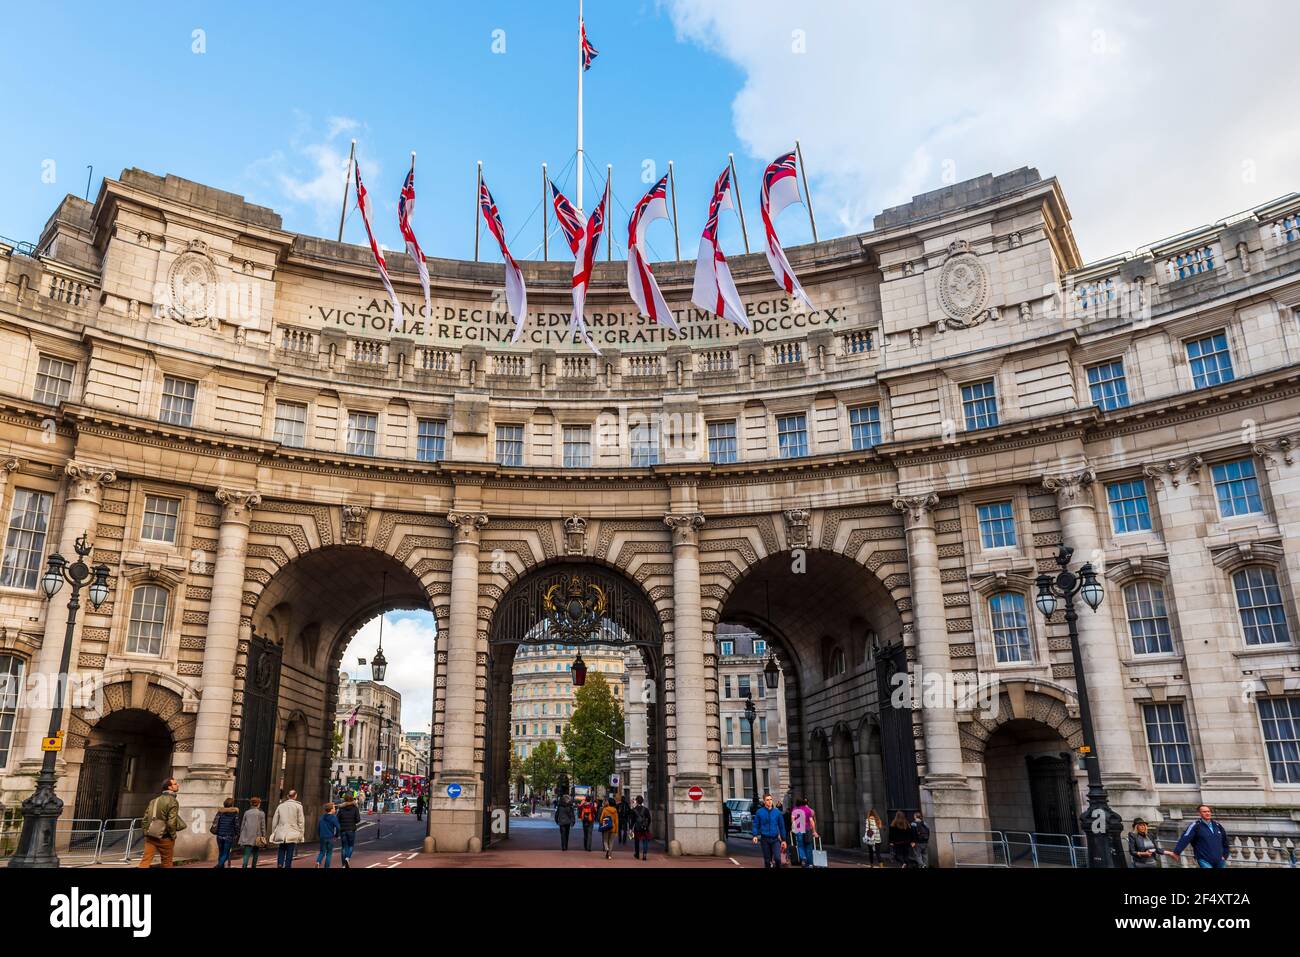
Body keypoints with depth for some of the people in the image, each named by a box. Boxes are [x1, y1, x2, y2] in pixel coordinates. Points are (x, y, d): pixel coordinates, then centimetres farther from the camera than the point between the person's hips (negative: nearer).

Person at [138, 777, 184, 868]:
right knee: (167, 864, 10)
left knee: (145, 861, 0)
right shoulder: (173, 801, -12)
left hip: (150, 836, 6)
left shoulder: (154, 800, 12)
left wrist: (146, 833, 18)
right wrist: (173, 836, -5)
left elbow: (146, 818, 11)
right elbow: (171, 822, -19)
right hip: (164, 838, -6)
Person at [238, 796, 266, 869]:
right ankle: (253, 866, 20)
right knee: (255, 854, 16)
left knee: (247, 854, -5)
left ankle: (244, 866, -23)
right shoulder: (261, 813, -1)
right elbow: (263, 826, -1)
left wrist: (241, 835, 17)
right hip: (257, 837, -1)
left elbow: (242, 825, 9)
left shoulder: (246, 812, 6)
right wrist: (264, 836, 5)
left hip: (247, 837, 1)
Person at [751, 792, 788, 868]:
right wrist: (755, 835, -12)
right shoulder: (759, 812, 0)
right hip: (765, 839, 0)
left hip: (775, 839, 0)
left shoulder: (777, 812, 2)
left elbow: (782, 826, 7)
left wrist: (783, 840, 7)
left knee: (777, 858, -16)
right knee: (767, 860, 7)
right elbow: (756, 825, 3)